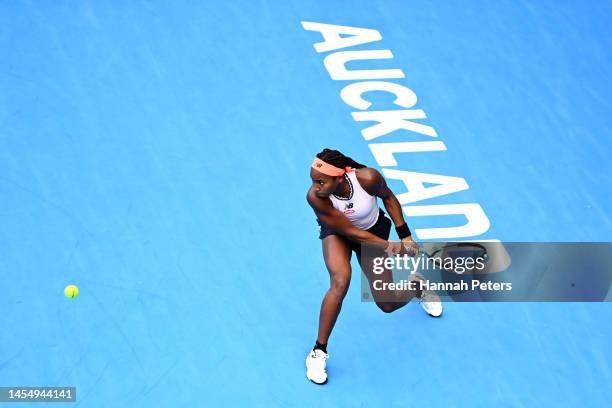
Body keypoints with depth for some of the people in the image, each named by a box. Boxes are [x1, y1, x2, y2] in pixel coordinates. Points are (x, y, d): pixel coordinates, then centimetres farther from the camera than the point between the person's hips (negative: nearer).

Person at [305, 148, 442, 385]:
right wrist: (387, 246, -23)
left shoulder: (367, 178, -37)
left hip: (374, 230, 1)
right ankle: (319, 352, -13)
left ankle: (417, 286, 42)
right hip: (337, 232, -1)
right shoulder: (315, 197, -36)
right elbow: (348, 231, -26)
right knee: (340, 282, -30)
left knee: (387, 305, 4)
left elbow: (388, 198, -13)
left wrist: (405, 236, -9)